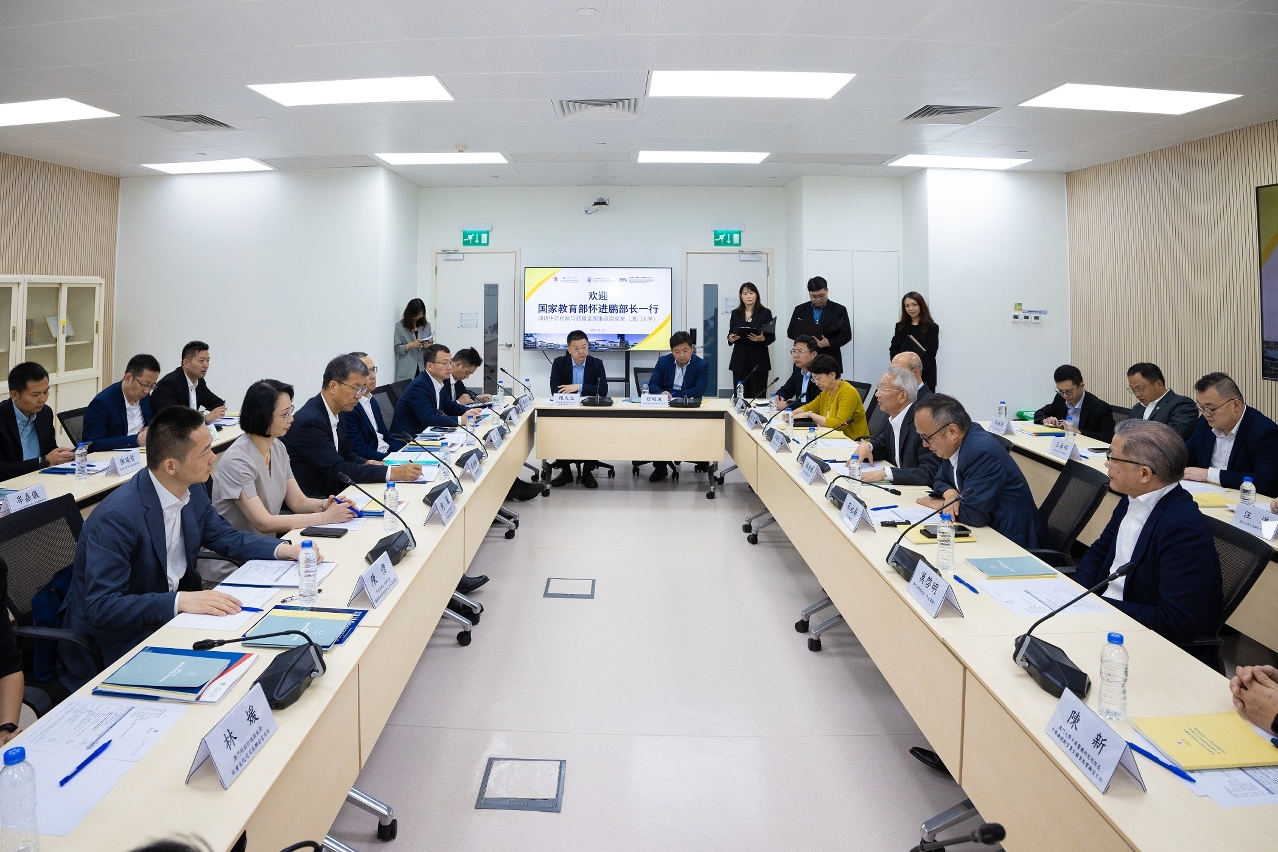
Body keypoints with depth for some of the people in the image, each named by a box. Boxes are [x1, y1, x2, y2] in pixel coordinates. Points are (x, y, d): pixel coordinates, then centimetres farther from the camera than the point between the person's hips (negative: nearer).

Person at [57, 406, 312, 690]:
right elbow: (101, 607, -28)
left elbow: (224, 537, 10)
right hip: (110, 645, -7)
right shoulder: (117, 517, -27)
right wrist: (180, 601, -38)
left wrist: (284, 549, -6)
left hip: (167, 619, 7)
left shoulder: (192, 490, -5)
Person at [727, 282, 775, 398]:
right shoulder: (735, 313, 11)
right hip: (740, 359, 2)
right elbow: (730, 334, 15)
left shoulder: (765, 313, 3)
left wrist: (762, 338, -19)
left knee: (758, 396, -6)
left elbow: (772, 336, 1)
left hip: (759, 359, -2)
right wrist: (731, 338, -8)